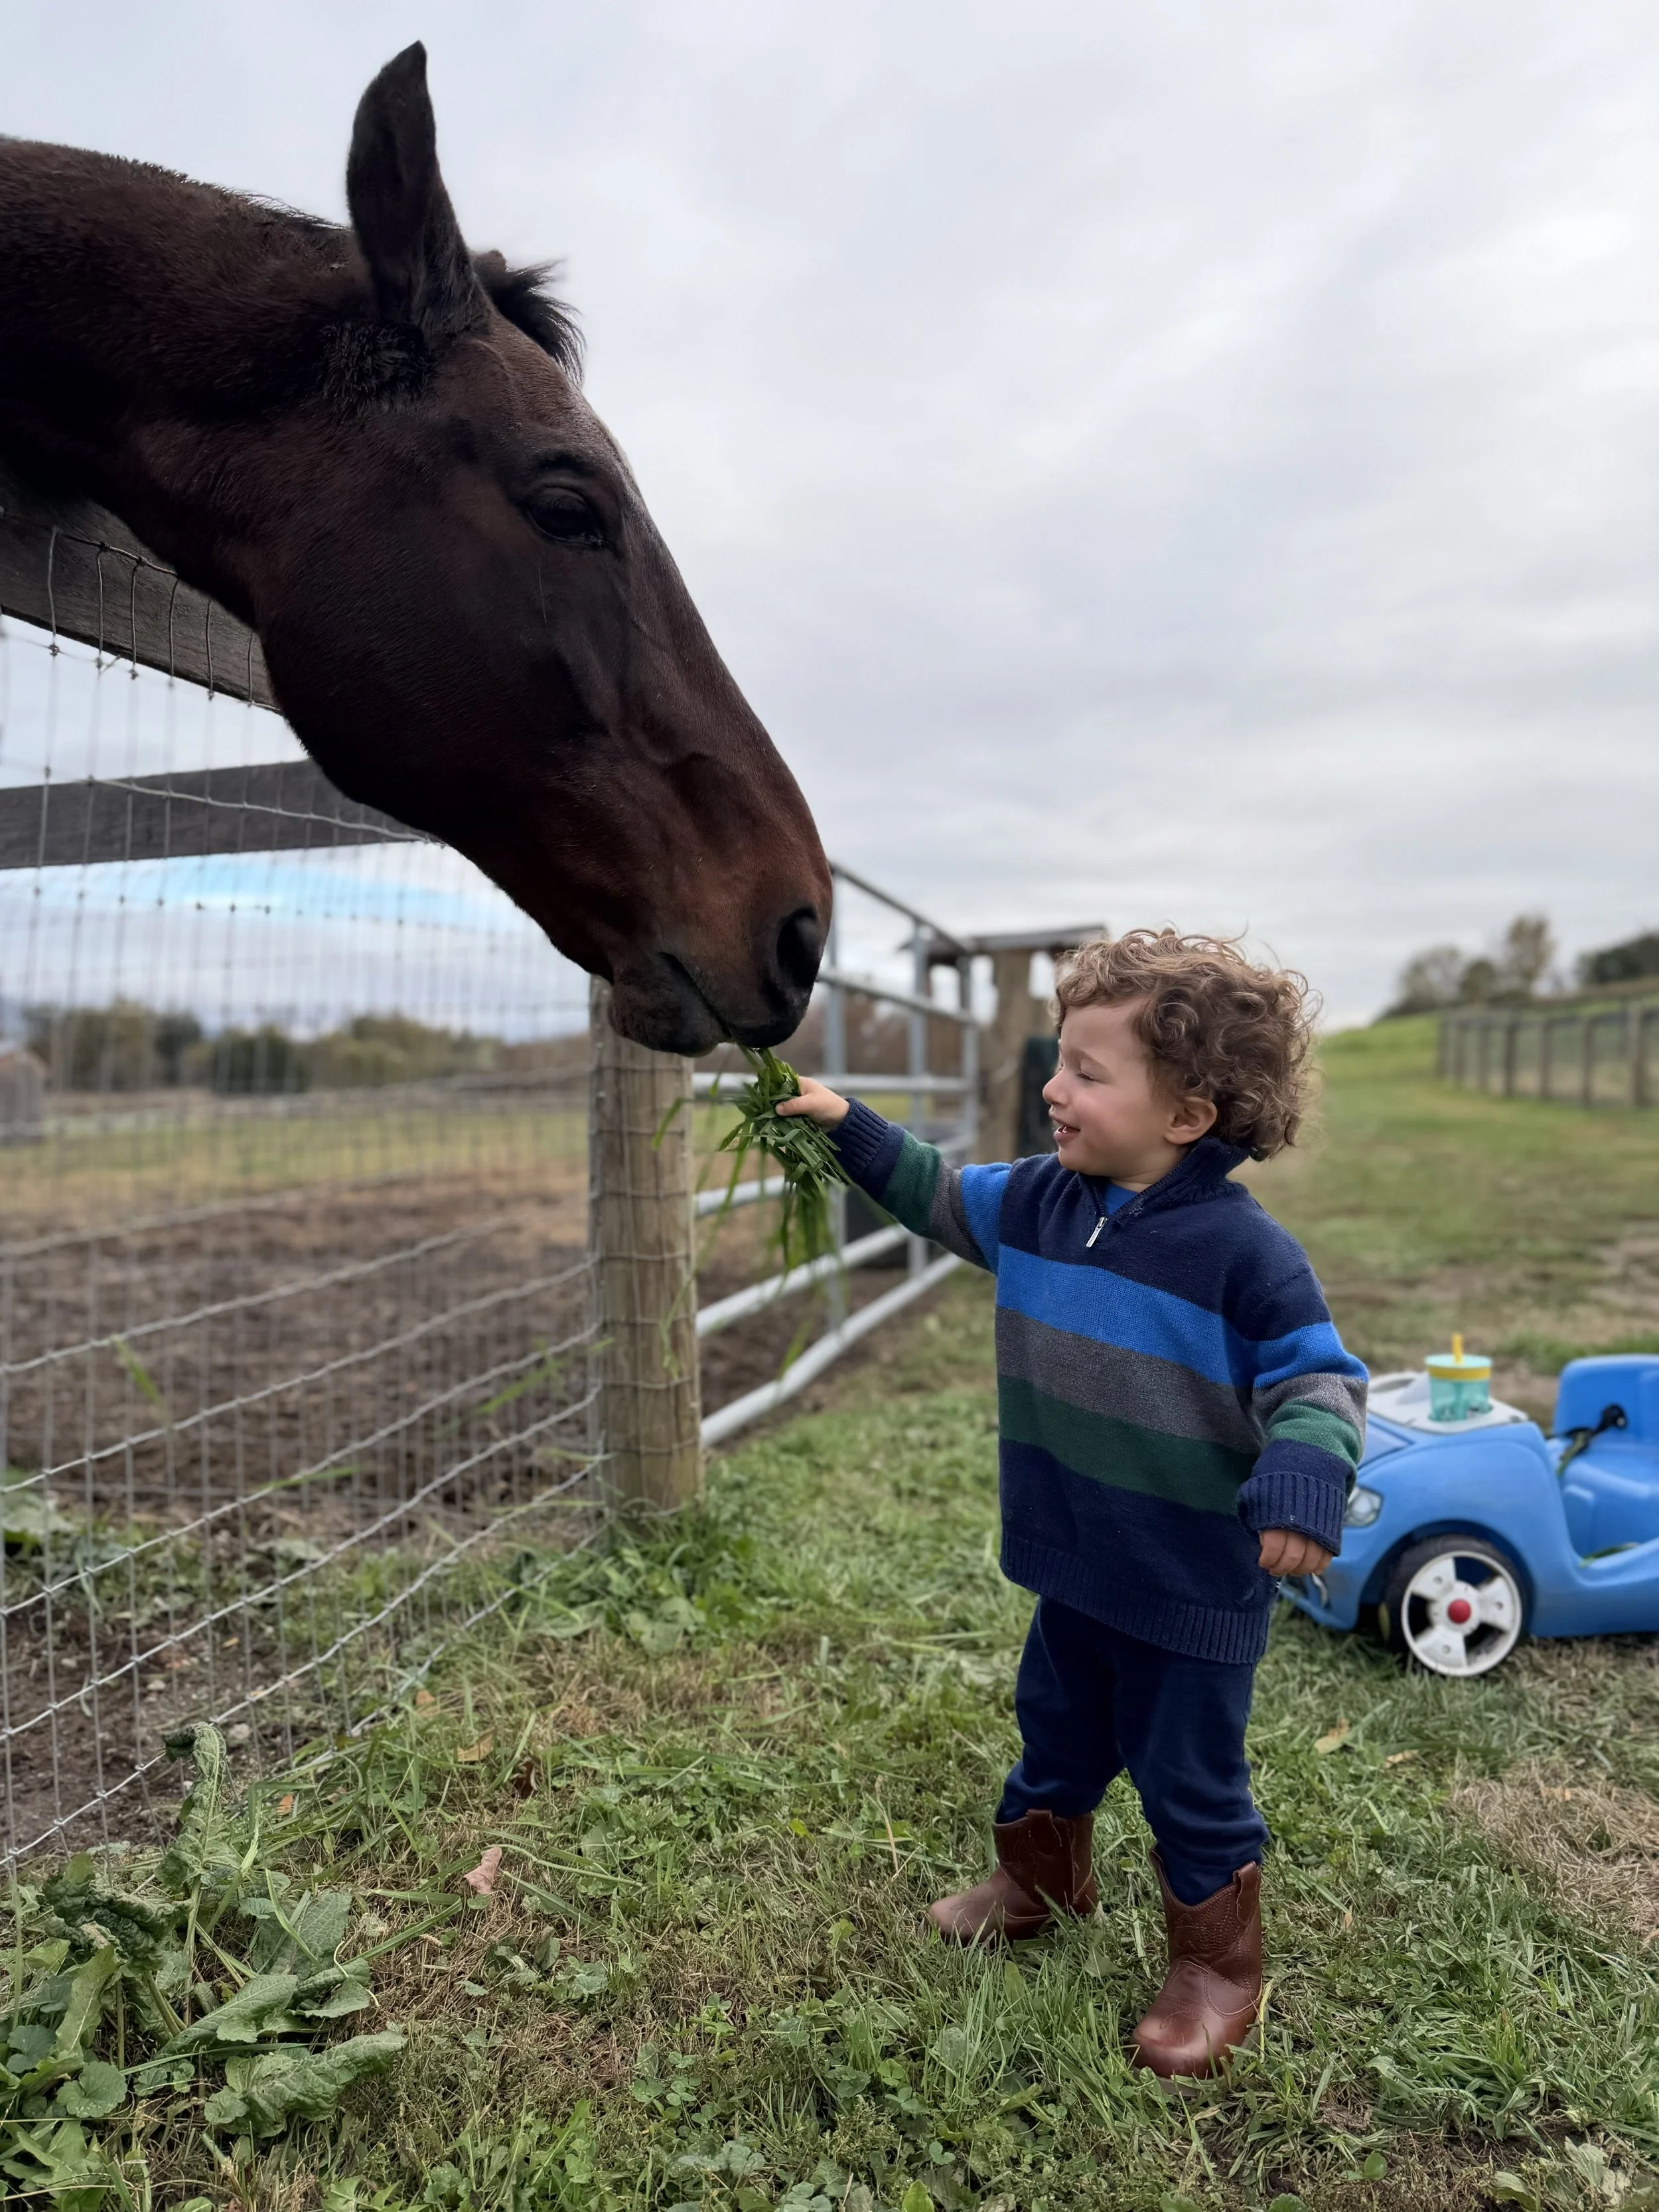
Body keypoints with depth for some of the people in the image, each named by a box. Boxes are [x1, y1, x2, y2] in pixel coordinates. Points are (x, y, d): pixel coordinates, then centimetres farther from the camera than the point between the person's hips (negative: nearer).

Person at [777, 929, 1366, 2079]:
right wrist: (853, 1132, 2)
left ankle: (1219, 1966, 38)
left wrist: (1304, 1476, -37)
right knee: (1054, 1733, 27)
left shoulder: (1243, 1247, -23)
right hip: (1075, 1566, 6)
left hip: (1195, 1591, -6)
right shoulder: (1041, 1201, -5)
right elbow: (942, 1197, 11)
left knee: (1189, 1782, 13)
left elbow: (1317, 1376, -19)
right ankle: (1040, 1879, 53)